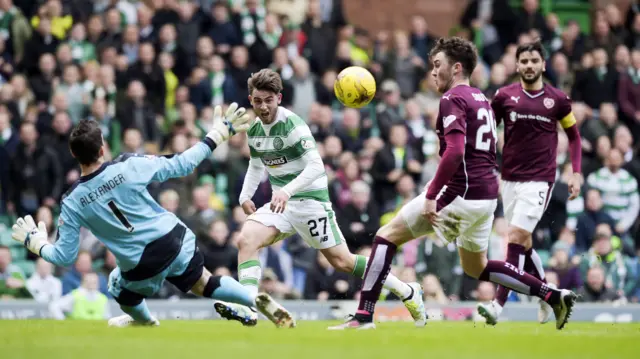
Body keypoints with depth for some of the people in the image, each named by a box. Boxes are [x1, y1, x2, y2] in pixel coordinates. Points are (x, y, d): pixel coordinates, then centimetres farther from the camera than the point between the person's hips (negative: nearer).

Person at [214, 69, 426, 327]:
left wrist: (287, 191, -41)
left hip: (310, 200, -6)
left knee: (341, 261, -2)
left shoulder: (292, 124, -19)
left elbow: (316, 166, -28)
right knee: (246, 240, -18)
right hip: (281, 202, 7)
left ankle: (408, 293, 13)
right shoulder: (253, 130, 5)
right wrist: (245, 196, 7)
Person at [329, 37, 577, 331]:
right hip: (487, 195, 9)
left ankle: (364, 315, -9)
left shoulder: (453, 99, -10)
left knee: (386, 236, -1)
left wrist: (431, 196, -23)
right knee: (475, 267, 25)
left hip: (460, 193, -9)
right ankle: (554, 296, 16)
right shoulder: (481, 99, 18)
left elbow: (454, 152, -24)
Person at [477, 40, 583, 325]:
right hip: (510, 179, 3)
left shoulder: (558, 100, -1)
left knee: (516, 237, -16)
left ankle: (498, 305, -21)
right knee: (524, 243, 10)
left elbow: (573, 135, 13)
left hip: (539, 180, -3)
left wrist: (577, 173, 6)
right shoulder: (505, 96, 1)